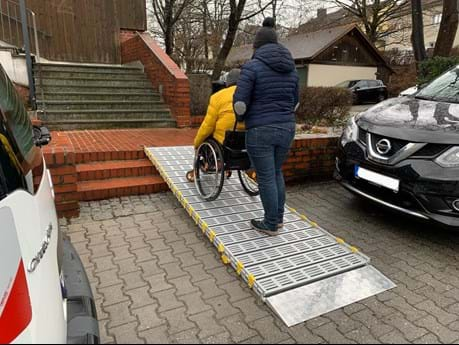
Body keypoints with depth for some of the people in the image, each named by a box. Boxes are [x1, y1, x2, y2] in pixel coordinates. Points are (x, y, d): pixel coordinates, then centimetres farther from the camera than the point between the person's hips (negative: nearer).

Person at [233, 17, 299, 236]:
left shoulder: (252, 66, -9)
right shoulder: (291, 68, 9)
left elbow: (240, 103, -12)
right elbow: (295, 101, 16)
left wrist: (240, 118, 8)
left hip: (261, 131, -6)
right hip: (287, 129, 6)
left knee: (266, 178, 5)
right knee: (276, 172, 21)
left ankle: (271, 225, 19)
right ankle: (279, 217, 32)